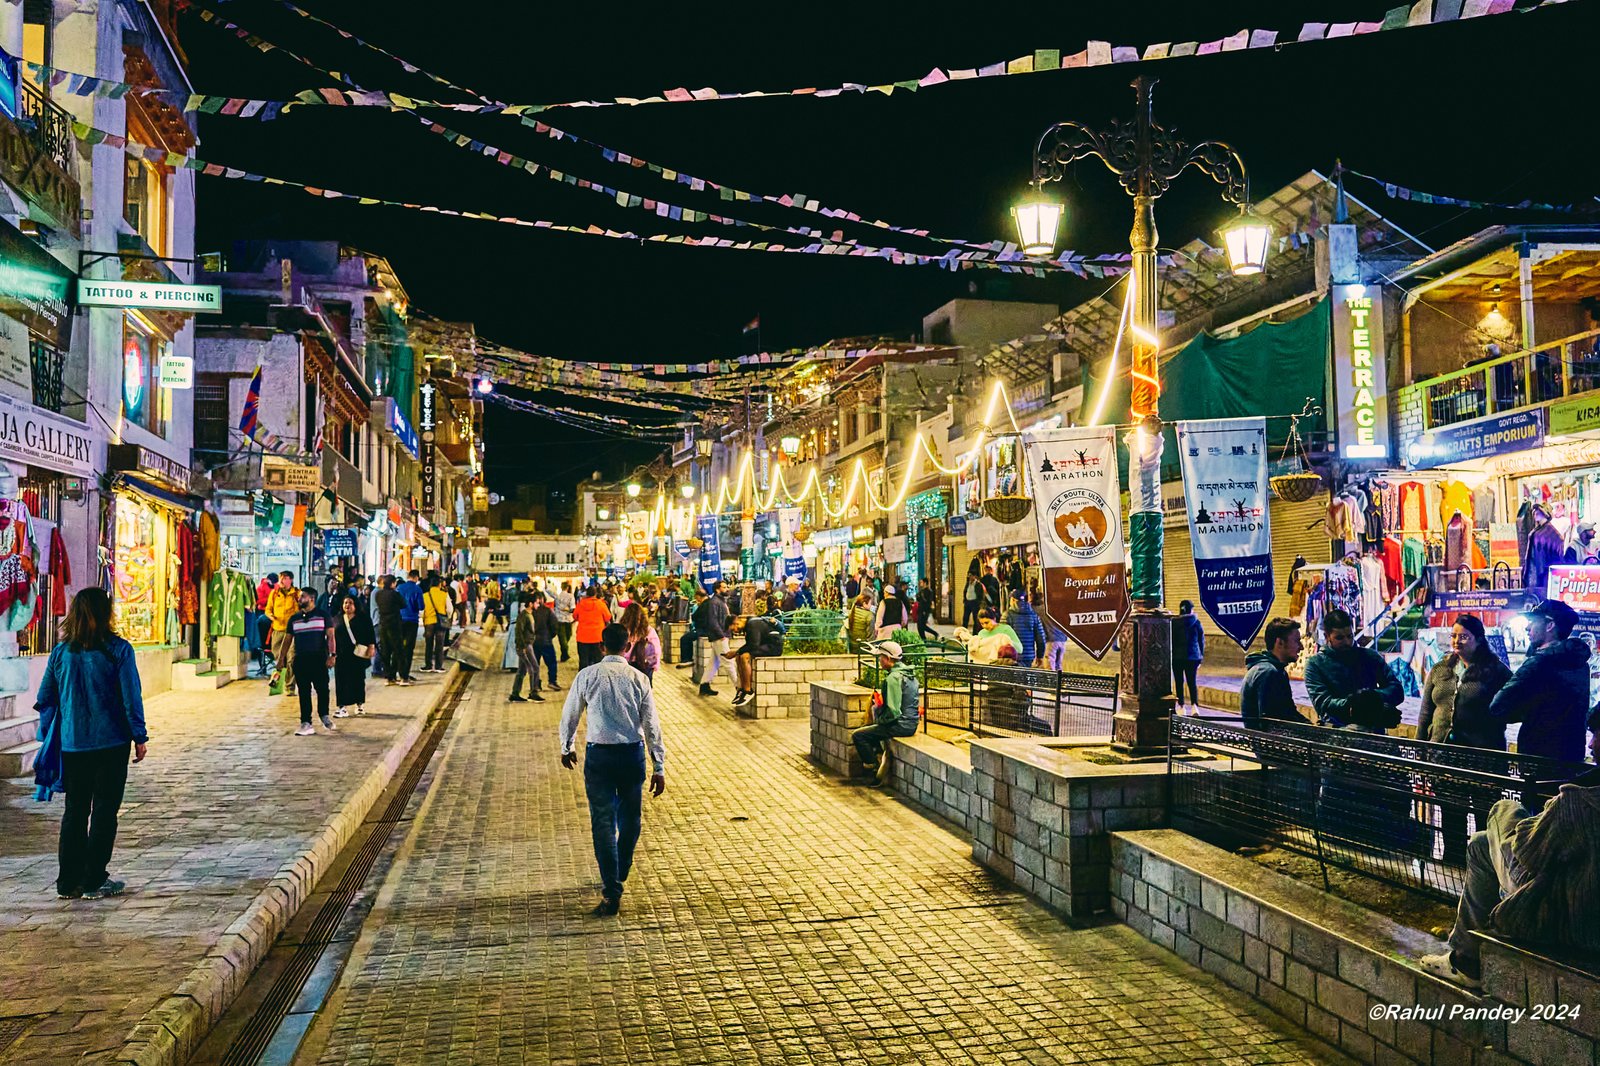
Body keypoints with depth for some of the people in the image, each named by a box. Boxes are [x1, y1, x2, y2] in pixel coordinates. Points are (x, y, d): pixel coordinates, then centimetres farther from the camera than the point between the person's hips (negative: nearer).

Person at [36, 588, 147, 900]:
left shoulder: (60, 652, 1)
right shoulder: (118, 650, -11)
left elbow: (44, 700, 7)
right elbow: (131, 698, -10)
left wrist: (48, 735, 20)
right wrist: (140, 737, -1)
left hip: (72, 745, 4)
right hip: (110, 744, -4)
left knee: (75, 810, 14)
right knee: (104, 810, 5)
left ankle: (68, 881, 17)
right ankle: (93, 881, 8)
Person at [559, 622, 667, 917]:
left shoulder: (587, 676, -5)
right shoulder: (638, 679, -3)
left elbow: (569, 715, 5)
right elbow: (652, 726, -2)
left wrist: (566, 748, 23)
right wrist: (659, 768, 4)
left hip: (599, 754, -1)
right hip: (633, 753, 2)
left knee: (603, 822, 0)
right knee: (629, 819, 19)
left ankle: (612, 891, -8)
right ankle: (618, 877, 35)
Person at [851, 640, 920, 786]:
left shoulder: (893, 678, -21)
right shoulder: (910, 674, 10)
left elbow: (893, 711, -26)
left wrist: (880, 719, -8)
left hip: (900, 726, -10)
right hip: (911, 723, 10)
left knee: (858, 736, -4)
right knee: (872, 729, 30)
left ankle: (874, 768, 3)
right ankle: (881, 760, 24)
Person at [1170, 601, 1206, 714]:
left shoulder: (1173, 623, -3)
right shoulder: (1196, 622, -3)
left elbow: (1170, 641, 2)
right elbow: (1201, 640, 2)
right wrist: (1201, 657, 11)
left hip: (1177, 657, 0)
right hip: (1192, 656, 0)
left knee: (1179, 682, 9)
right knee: (1192, 681, 2)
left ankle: (1181, 706, 9)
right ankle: (1194, 705, -16)